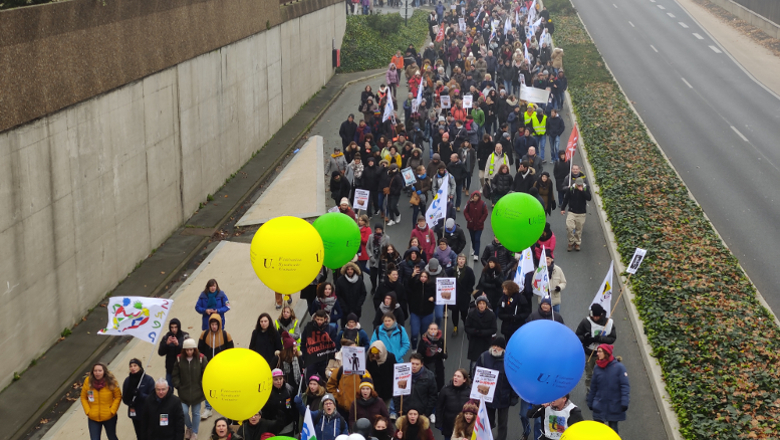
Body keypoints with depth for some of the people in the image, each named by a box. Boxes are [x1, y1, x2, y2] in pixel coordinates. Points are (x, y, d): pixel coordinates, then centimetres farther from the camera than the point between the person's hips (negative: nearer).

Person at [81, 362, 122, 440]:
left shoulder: (111, 382, -13)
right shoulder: (88, 381, -9)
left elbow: (118, 397, -6)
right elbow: (83, 398, 1)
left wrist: (112, 411, -13)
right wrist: (88, 411, -7)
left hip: (109, 417, -1)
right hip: (93, 418, 1)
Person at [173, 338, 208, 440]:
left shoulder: (201, 359, -10)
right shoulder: (179, 359, -4)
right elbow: (175, 375, 3)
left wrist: (203, 387, -6)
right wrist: (178, 386, -4)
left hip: (197, 392, -1)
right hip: (184, 392, 1)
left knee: (196, 412, 9)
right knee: (183, 411, -1)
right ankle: (189, 427, 30)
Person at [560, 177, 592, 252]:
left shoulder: (586, 189, -3)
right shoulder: (570, 189, -3)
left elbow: (589, 198, -16)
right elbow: (565, 199, 5)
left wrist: (582, 191, -24)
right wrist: (562, 209, 4)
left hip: (581, 213, 1)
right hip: (572, 212, -1)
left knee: (579, 229, 7)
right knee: (569, 227, -16)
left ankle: (577, 243, 23)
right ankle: (571, 242, 3)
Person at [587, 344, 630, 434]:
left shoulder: (618, 367, -11)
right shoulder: (597, 368, 1)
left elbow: (625, 386, -13)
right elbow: (593, 387, 8)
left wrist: (624, 402, -19)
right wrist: (590, 402, 11)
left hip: (614, 406, -3)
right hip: (599, 406, 3)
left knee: (613, 429, 9)